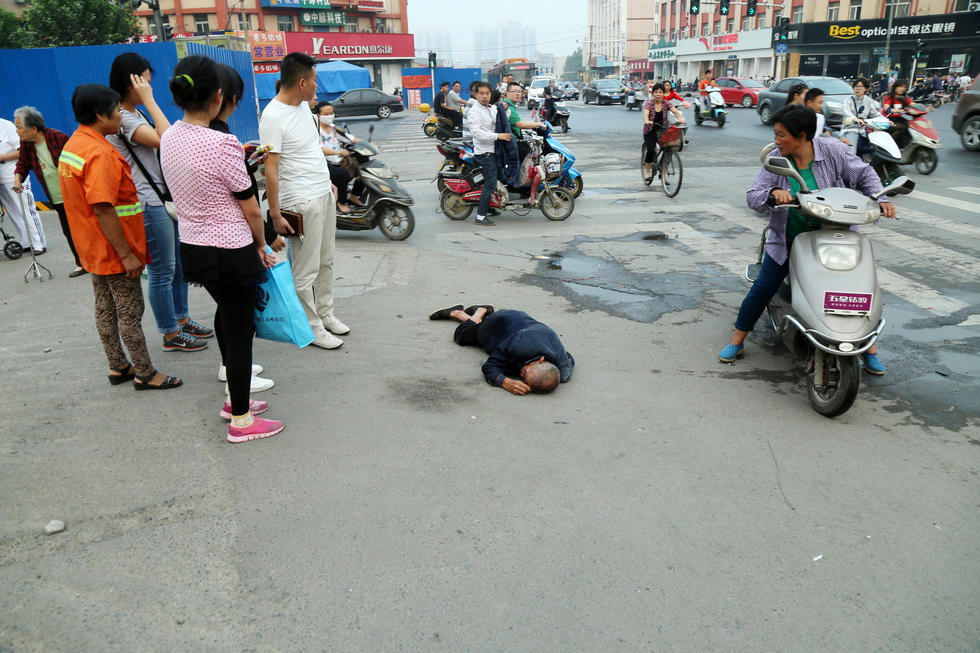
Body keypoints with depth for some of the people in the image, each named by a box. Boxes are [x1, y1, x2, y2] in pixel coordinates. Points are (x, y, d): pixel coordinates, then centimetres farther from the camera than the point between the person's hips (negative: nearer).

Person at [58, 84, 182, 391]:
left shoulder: (72, 145, 9)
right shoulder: (99, 153, -23)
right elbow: (103, 210, -27)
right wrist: (126, 254, -23)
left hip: (94, 250, 10)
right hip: (114, 251, -10)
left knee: (105, 309, 16)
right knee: (130, 313, 0)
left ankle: (118, 367, 29)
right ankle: (145, 374, 10)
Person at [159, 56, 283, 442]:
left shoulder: (169, 139, 1)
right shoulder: (220, 144, -22)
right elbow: (251, 210, -15)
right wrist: (261, 245, 2)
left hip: (191, 247, 8)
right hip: (230, 253, -8)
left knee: (228, 316, 25)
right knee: (239, 332, 6)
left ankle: (234, 398, 40)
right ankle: (241, 420, 20)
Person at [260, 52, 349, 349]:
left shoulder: (302, 105, 9)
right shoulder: (273, 117, -18)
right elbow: (271, 170, -19)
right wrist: (276, 215, -20)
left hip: (324, 194, 9)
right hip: (301, 202, -9)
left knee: (326, 261, 17)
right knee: (305, 270, 0)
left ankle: (326, 313, 31)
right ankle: (313, 328, 11)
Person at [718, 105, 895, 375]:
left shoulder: (833, 151, -10)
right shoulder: (775, 160, -7)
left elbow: (864, 175, 1)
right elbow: (752, 197, -11)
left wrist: (881, 199, -14)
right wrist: (773, 194, -33)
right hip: (788, 240, 1)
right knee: (762, 289, -3)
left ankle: (869, 346, 19)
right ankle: (736, 341, 13)